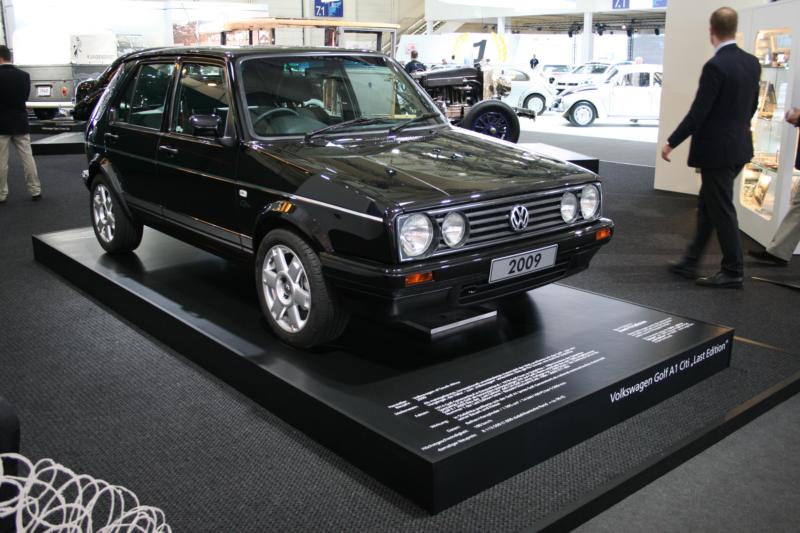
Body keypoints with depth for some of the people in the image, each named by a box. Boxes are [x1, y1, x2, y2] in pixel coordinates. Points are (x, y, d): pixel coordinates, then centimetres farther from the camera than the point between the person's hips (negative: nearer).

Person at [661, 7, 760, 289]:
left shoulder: (715, 66, -19)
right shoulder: (752, 62, 6)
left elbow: (698, 112, -19)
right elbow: (751, 105, 14)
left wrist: (671, 143, -10)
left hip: (716, 150, -8)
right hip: (739, 146, 8)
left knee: (721, 211, 1)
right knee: (707, 206, 16)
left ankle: (733, 272, 10)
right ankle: (690, 262, 24)